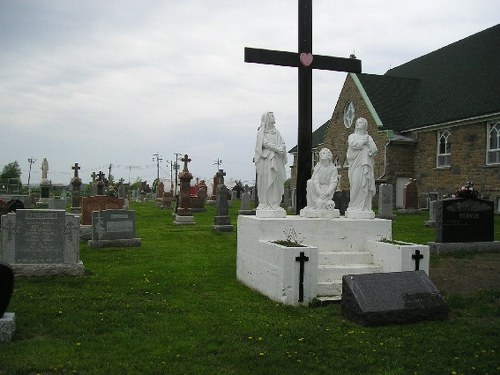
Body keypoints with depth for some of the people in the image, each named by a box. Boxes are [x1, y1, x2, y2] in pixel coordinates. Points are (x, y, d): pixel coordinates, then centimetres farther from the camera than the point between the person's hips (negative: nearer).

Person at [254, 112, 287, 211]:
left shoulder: (276, 131, 21)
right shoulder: (261, 131, 4)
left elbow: (282, 142, 11)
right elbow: (265, 142, -10)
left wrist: (282, 148, -11)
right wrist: (276, 148, -18)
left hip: (276, 159, 5)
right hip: (266, 158, -5)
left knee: (276, 181, 1)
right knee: (265, 181, -7)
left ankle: (275, 203, 4)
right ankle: (265, 203, -5)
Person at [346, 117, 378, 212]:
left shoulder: (369, 137, 20)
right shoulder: (352, 136, 14)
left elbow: (374, 150, 7)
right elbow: (353, 144, -8)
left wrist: (368, 142, -5)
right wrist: (363, 142, -1)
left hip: (366, 165, 2)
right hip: (356, 165, -2)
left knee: (366, 185, -5)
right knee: (356, 185, -12)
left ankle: (365, 207, -4)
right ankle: (354, 207, -9)